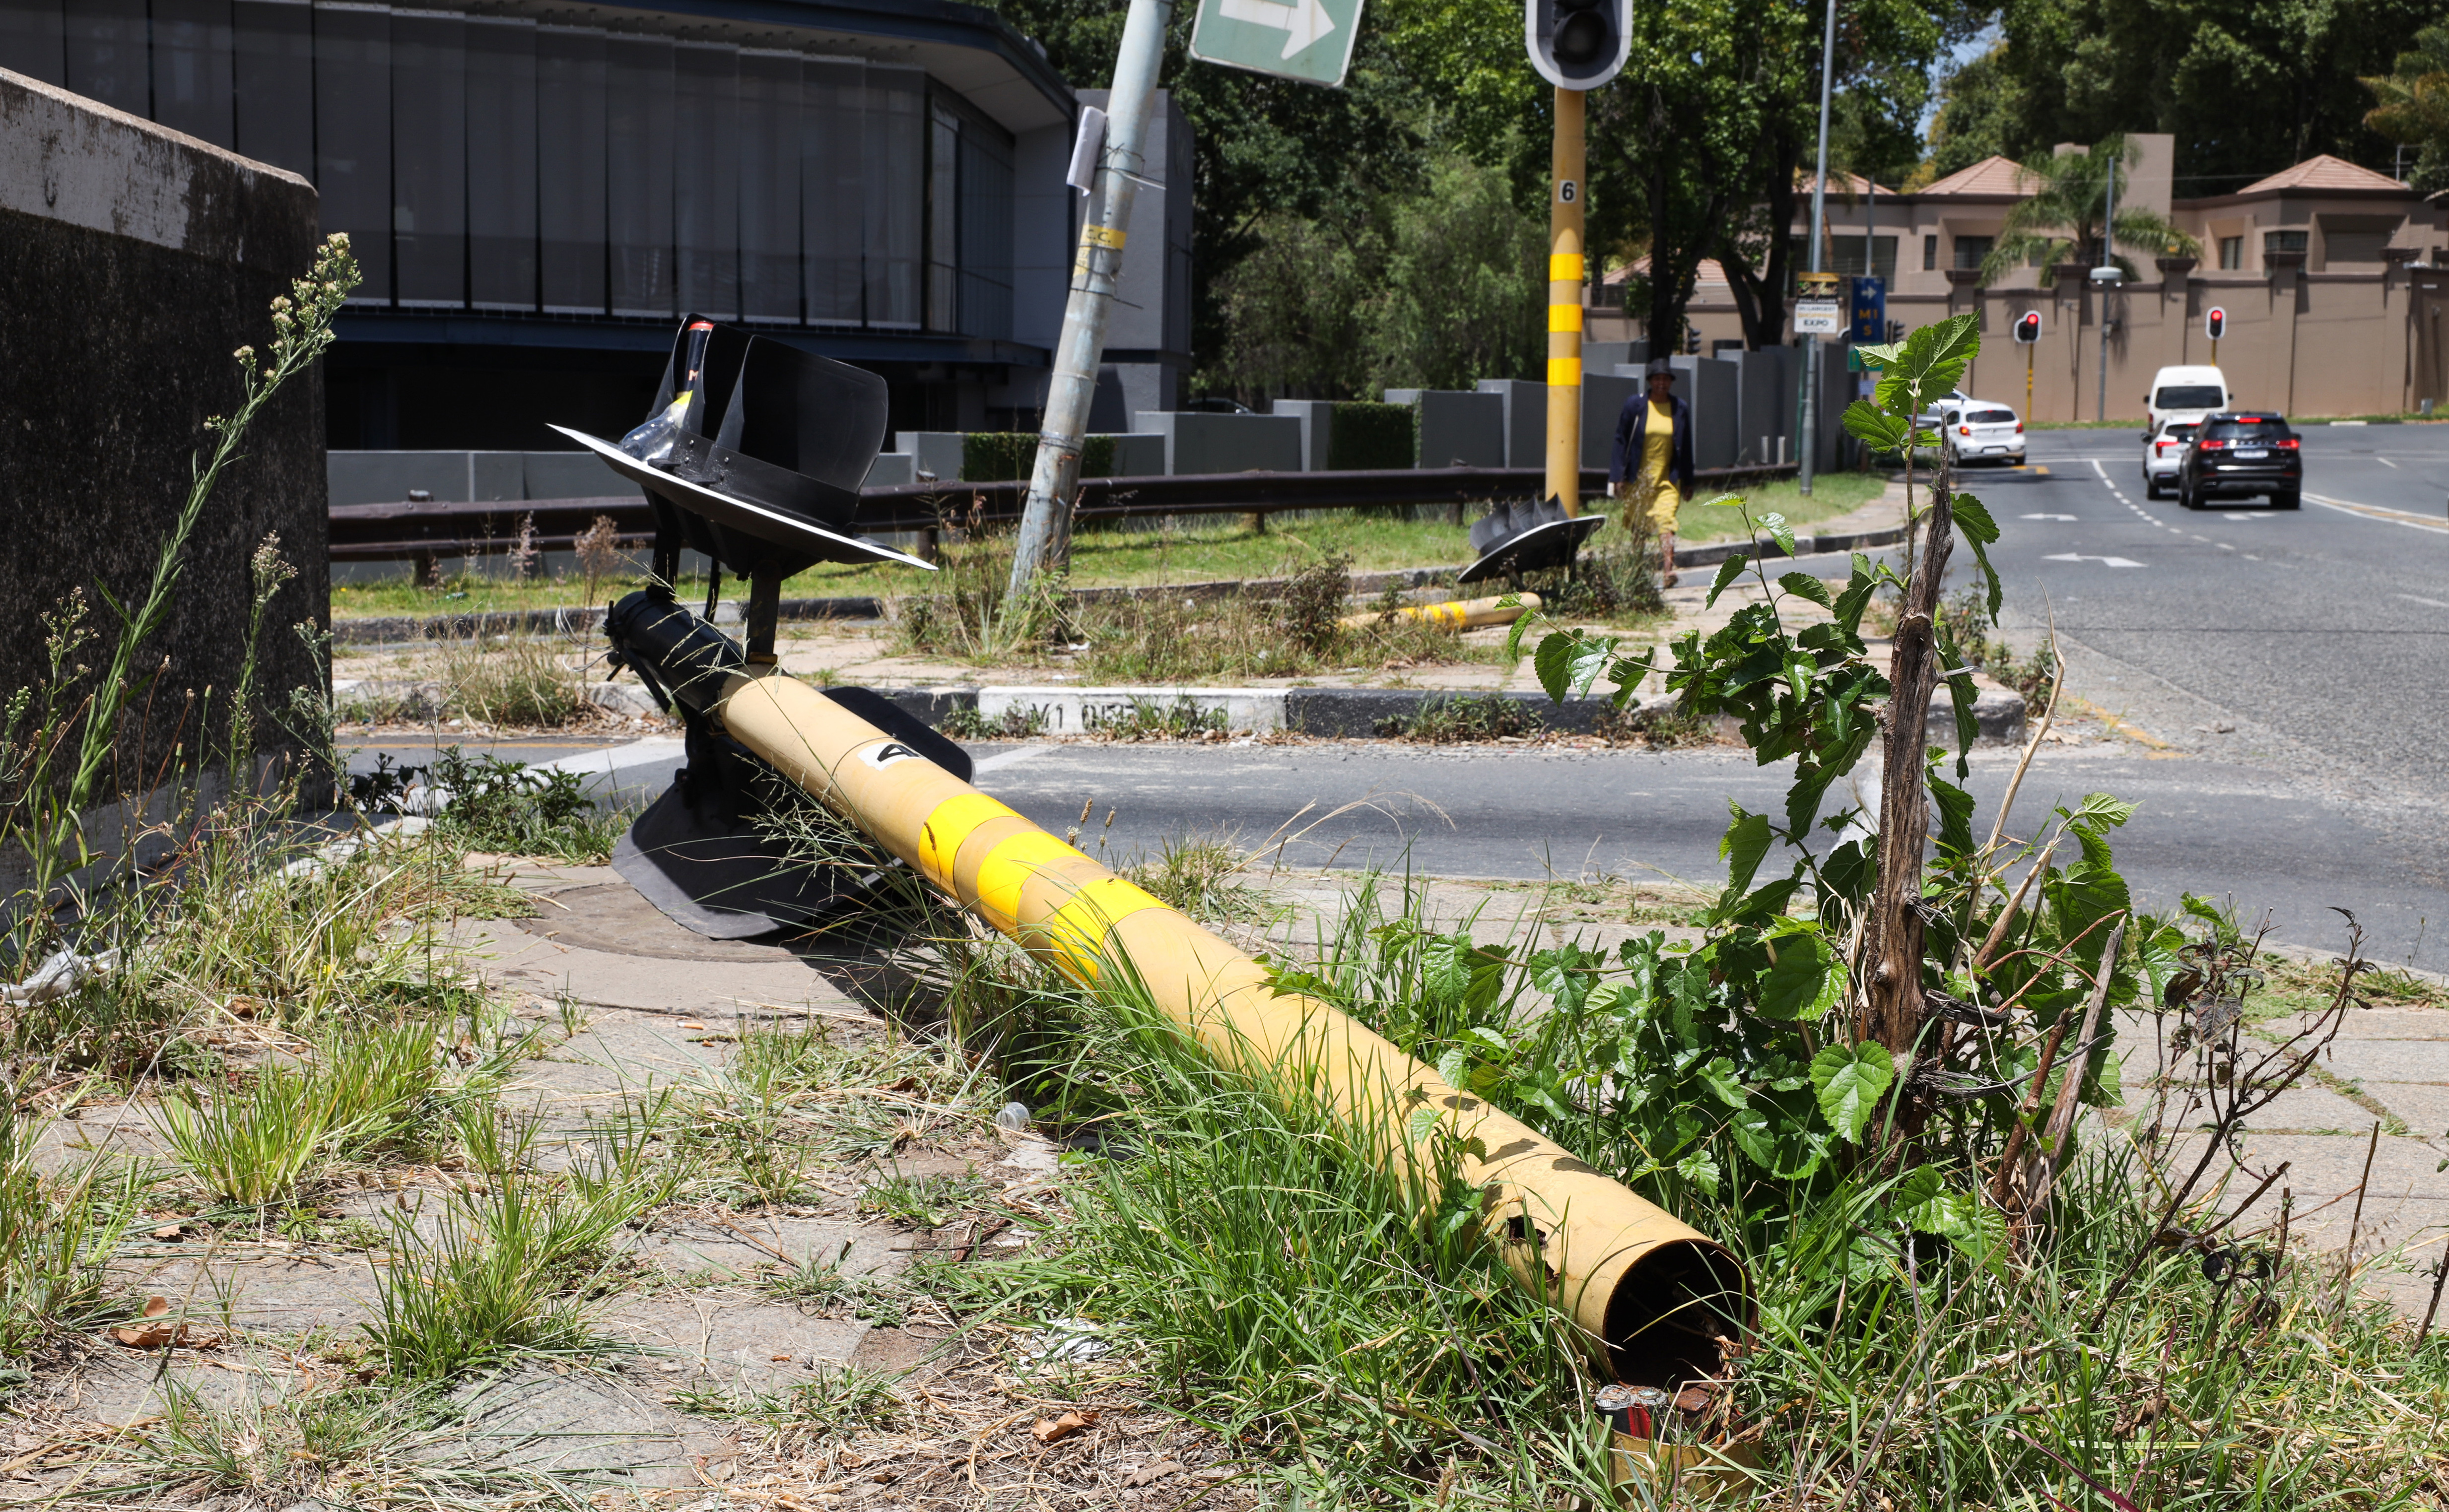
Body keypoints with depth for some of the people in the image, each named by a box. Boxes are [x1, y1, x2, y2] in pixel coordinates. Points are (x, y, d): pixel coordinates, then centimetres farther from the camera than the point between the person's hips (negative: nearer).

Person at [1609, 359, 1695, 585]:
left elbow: (1686, 447, 9)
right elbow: (1621, 440, -2)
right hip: (1638, 477, 0)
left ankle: (1668, 570, -28)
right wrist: (1618, 477, -8)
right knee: (1637, 526, 9)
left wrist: (1688, 482, 10)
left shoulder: (1680, 408, 3)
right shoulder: (1635, 405, -2)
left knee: (1666, 521, -16)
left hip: (1668, 478, 0)